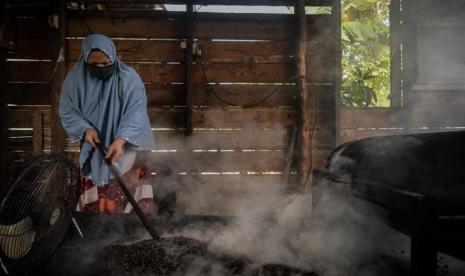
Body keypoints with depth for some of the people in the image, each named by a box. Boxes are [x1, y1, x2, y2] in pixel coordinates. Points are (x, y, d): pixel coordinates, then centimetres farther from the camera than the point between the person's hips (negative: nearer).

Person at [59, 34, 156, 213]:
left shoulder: (128, 78, -17)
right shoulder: (75, 79, -7)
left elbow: (136, 112, -23)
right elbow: (67, 111, 0)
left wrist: (121, 140, -37)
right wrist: (85, 129, -20)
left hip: (128, 147, -3)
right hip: (93, 150, 3)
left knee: (127, 197, -4)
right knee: (94, 201, 9)